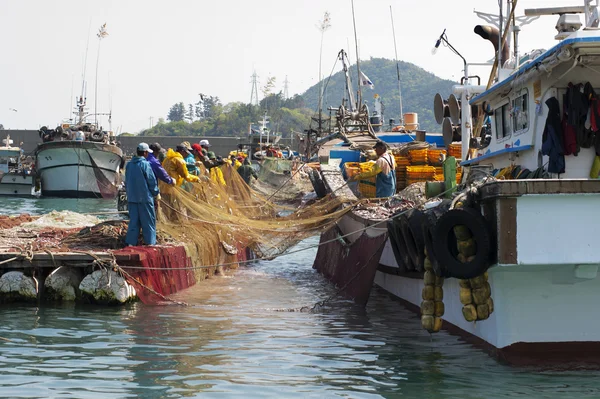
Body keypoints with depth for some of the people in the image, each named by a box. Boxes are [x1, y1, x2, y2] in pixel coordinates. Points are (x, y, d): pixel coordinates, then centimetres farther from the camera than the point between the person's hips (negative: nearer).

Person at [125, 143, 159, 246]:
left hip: (131, 197, 6)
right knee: (148, 220, 4)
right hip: (145, 197, -6)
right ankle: (150, 241, 7)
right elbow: (152, 180, -11)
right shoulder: (145, 164, -14)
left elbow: (126, 181, 16)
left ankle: (131, 241, 7)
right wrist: (156, 193, 3)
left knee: (133, 219, 10)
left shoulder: (129, 164, 8)